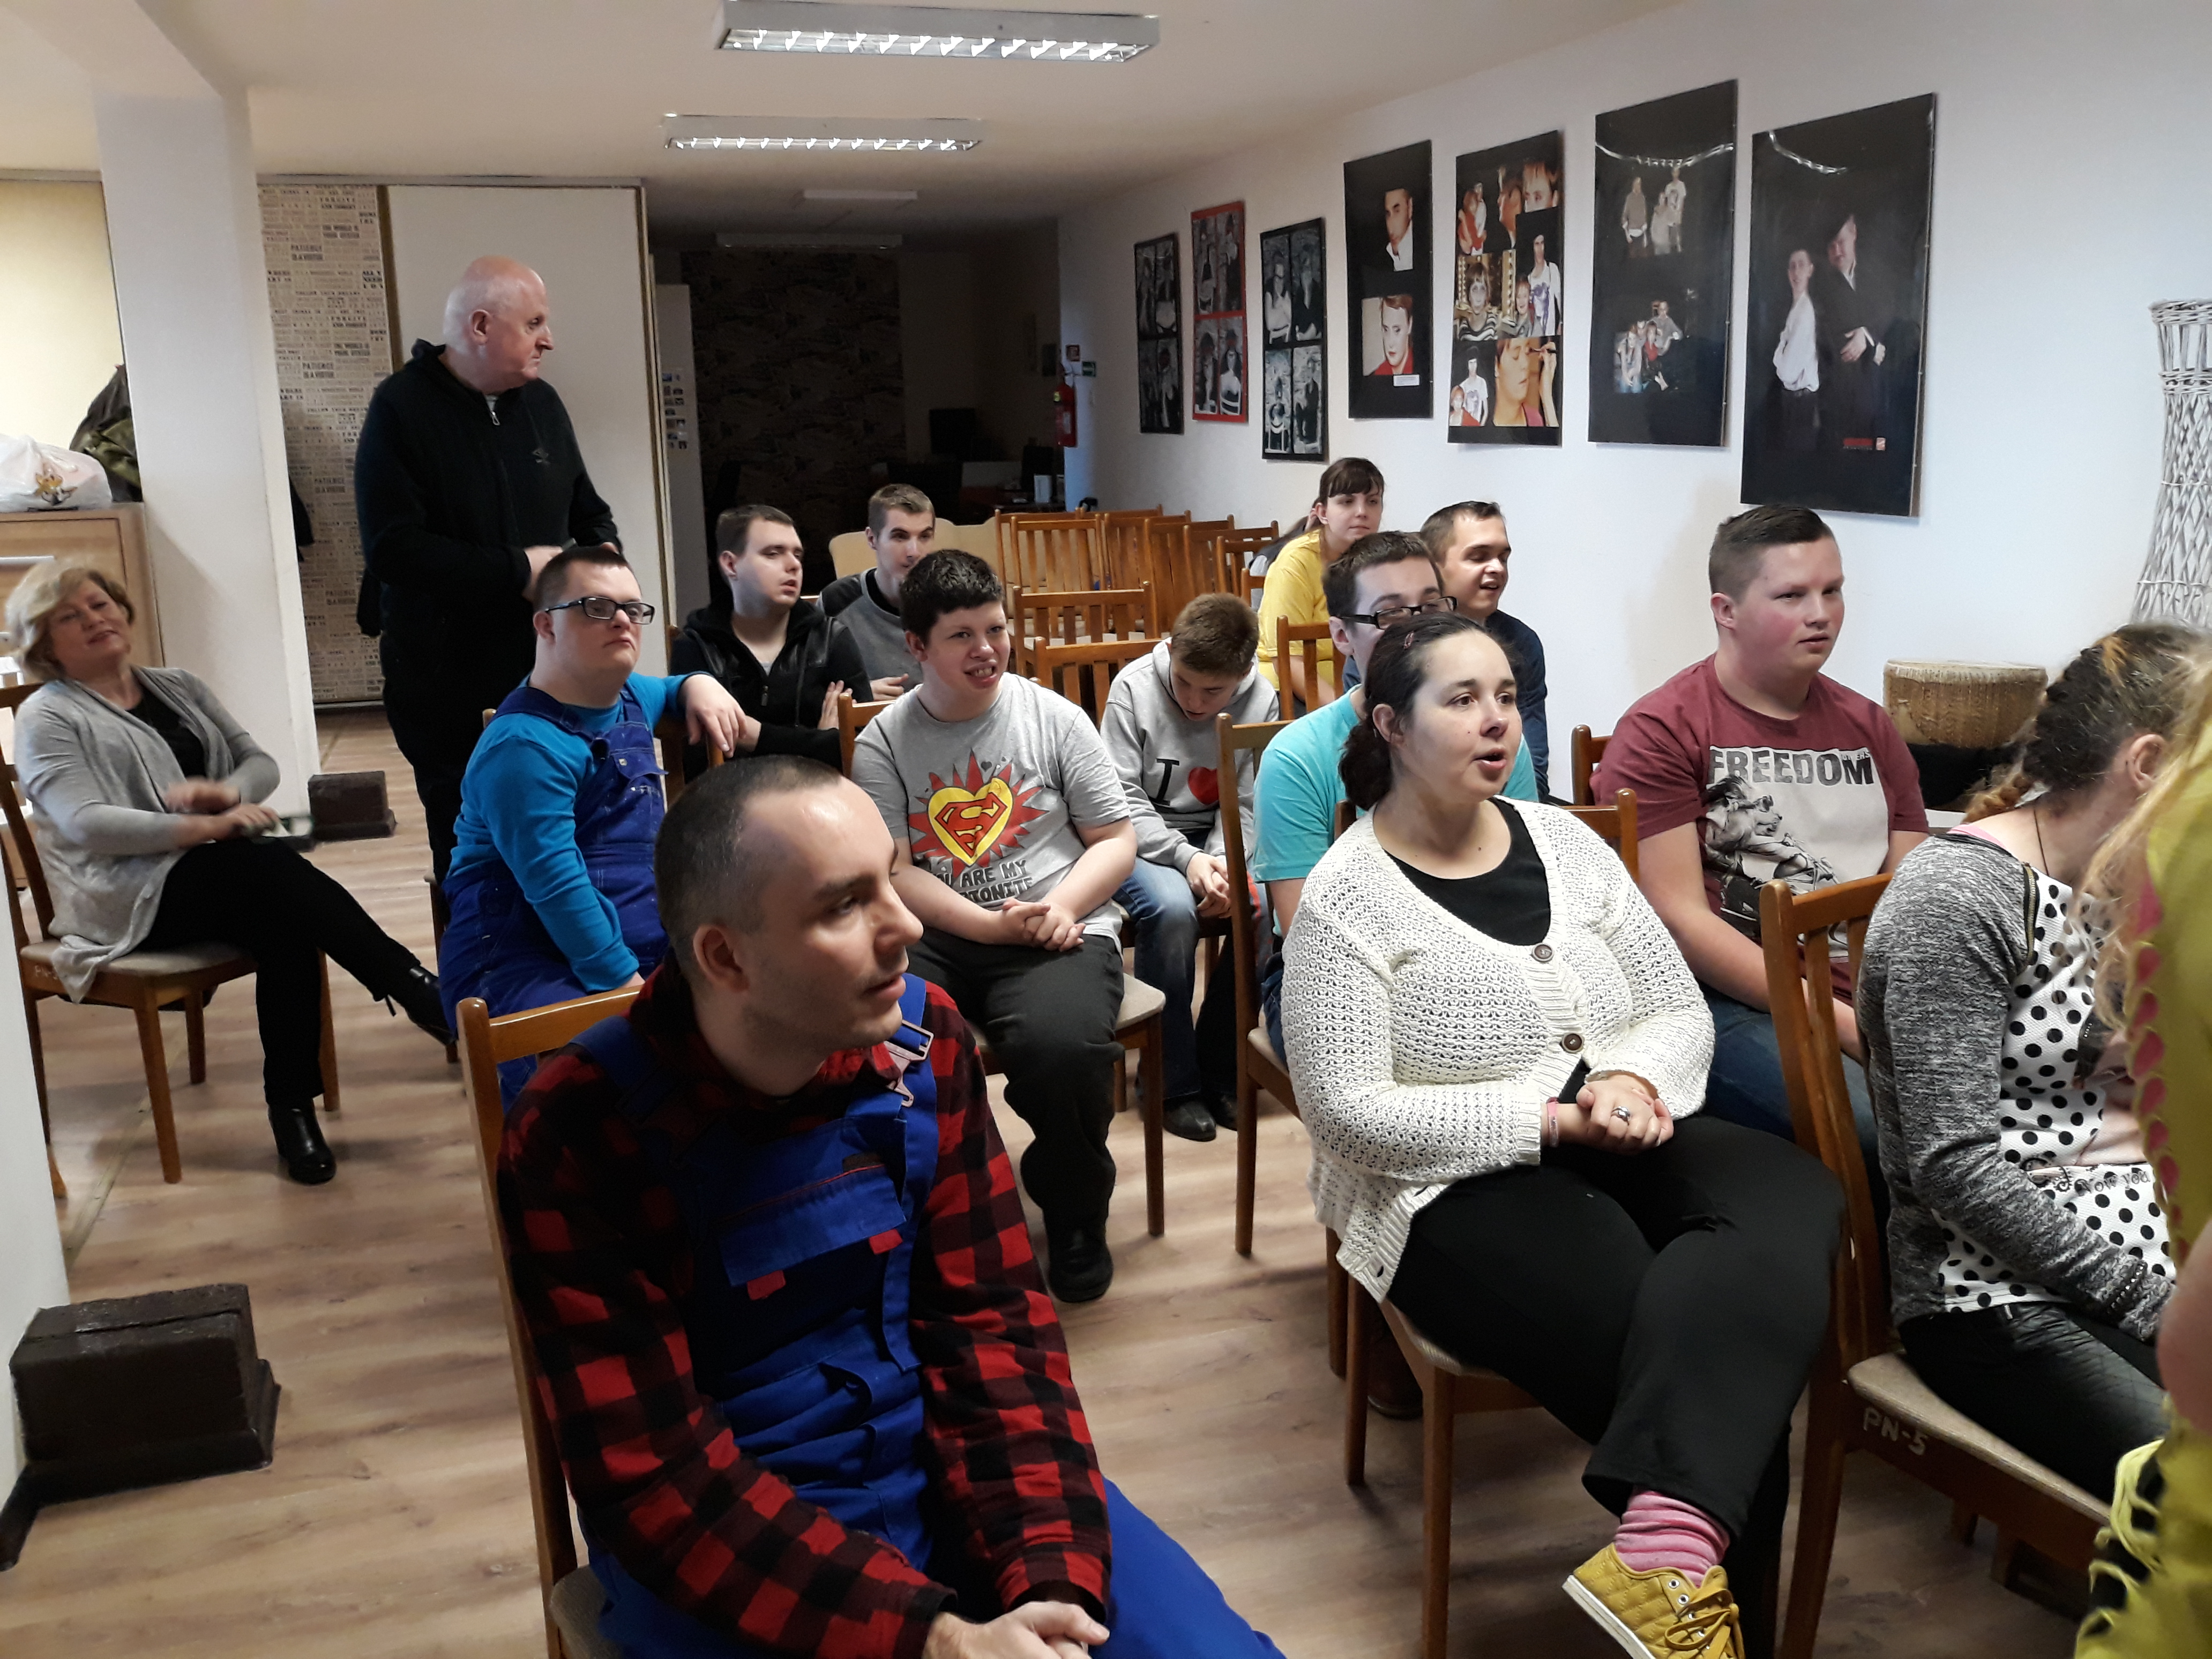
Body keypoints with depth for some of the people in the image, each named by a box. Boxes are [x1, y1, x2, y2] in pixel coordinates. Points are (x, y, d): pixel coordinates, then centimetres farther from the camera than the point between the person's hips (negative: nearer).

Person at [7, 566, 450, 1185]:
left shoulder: (179, 687, 20)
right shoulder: (47, 718, 2)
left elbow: (260, 762, 15)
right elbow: (88, 824, -13)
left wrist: (227, 793, -9)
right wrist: (207, 827, -24)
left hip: (225, 873, 5)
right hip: (132, 894, -5)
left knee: (286, 928, -32)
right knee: (275, 870, -34)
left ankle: (292, 1106, -28)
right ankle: (429, 1002, -33)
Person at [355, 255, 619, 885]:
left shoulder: (539, 401, 9)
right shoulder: (401, 409, -10)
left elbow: (589, 512, 20)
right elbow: (391, 549, -19)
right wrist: (518, 571, -18)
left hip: (547, 673, 5)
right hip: (448, 691, -4)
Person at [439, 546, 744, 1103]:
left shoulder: (629, 698, 16)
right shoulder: (525, 747, -13)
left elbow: (670, 689, 42)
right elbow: (556, 885, -20)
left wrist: (699, 684, 17)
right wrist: (628, 988, -22)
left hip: (644, 949, 9)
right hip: (528, 966, -8)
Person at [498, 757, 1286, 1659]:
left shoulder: (923, 1037, -7)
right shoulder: (579, 1137, -18)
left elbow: (991, 1321, -3)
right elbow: (658, 1481, -17)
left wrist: (1048, 1580, -16)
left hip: (943, 1464, 3)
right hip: (729, 1541, -3)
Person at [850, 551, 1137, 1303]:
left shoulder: (1054, 718, 7)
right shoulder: (884, 742, 7)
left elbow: (1117, 841, 7)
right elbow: (892, 872, 0)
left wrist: (1061, 907, -12)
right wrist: (991, 925, -14)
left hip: (1059, 930, -1)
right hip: (934, 937, 1)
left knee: (1061, 1044, -33)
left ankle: (1075, 1215, -1)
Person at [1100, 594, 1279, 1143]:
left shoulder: (1259, 701, -5)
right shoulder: (1134, 688, -12)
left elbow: (1248, 806, -4)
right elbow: (1121, 800, -13)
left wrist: (1222, 864, -23)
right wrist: (1187, 859, -25)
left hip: (1218, 840, 3)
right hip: (1141, 840, -3)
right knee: (1173, 908, -33)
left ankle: (1220, 1069, -7)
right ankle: (1175, 1082, -16)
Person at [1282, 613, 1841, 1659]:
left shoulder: (1562, 840, 11)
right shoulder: (1348, 894, -7)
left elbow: (1681, 1010, 13)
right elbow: (1349, 1113, -14)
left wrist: (1637, 1082, -11)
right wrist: (1554, 1120, -17)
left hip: (1626, 1147, 6)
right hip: (1460, 1193, -5)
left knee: (1796, 1201, -28)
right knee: (1716, 1365, -26)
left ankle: (1666, 1544, -38)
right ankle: (1704, 1563, -3)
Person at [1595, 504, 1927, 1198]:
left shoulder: (1869, 727, 20)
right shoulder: (1661, 731, 0)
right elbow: (1679, 918, -8)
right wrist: (1842, 1024, -14)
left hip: (1875, 999, 6)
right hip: (1732, 1004, -6)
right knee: (1875, 1124, -31)